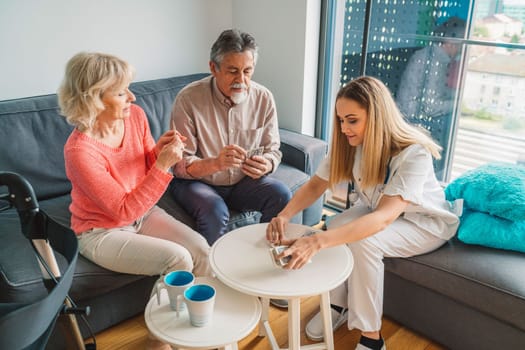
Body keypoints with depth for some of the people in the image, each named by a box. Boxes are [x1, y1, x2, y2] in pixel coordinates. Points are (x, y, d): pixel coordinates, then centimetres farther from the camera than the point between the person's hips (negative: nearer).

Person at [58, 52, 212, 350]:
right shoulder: (80, 150, -28)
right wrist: (163, 164, -31)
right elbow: (124, 210, -25)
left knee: (201, 249, -14)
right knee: (177, 259, -23)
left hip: (143, 213, 6)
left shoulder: (135, 115, -10)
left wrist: (161, 150, -17)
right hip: (102, 232, -6)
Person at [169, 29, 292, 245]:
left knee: (282, 195, -21)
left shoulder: (264, 98, -6)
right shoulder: (189, 99, -16)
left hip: (243, 181, 4)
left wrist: (266, 165, -24)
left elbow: (273, 150, 2)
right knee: (215, 211, -34)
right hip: (196, 181, -3)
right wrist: (216, 163, -37)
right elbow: (180, 165, -17)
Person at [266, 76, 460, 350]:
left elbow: (385, 217, -45)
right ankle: (338, 306, -1)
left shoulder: (413, 153, -35)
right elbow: (315, 186, -13)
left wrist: (317, 242, -58)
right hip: (375, 209, 6)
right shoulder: (349, 143, -16)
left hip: (424, 221, -5)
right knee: (337, 226, -25)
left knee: (363, 242, -32)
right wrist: (285, 215, -35)